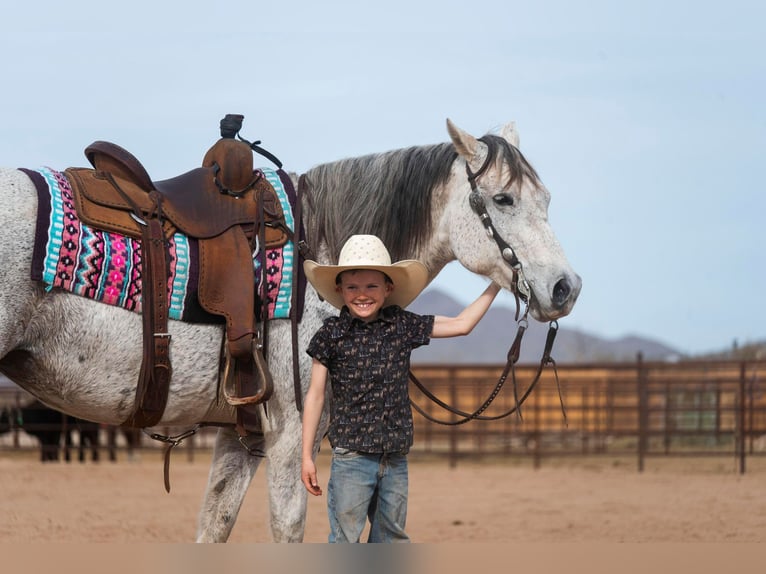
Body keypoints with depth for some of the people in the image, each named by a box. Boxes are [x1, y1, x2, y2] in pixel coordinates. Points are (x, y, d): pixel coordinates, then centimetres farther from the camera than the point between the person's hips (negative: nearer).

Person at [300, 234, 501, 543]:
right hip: (351, 456, -4)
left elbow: (461, 324, 12)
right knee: (345, 540, -3)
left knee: (391, 538, 13)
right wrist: (307, 456, -1)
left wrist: (496, 284, 12)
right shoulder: (332, 335, -5)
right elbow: (315, 395, 0)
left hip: (395, 457, 4)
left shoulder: (402, 326, 2)